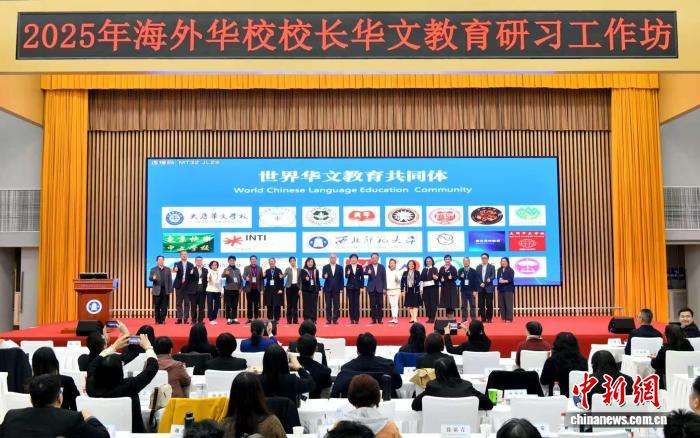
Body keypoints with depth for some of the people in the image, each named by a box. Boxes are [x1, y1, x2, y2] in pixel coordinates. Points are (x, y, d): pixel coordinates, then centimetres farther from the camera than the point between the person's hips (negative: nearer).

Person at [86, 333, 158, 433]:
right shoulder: (128, 387, -29)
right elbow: (153, 367, -17)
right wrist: (148, 347, 0)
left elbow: (94, 365, 4)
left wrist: (114, 346, 11)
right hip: (132, 433, -4)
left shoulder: (92, 387, -17)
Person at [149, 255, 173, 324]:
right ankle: (157, 320, 7)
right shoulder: (153, 269, 8)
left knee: (164, 306, 1)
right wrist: (153, 278, -28)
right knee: (157, 306, 0)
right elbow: (150, 278, -4)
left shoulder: (168, 269, 11)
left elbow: (170, 280, 8)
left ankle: (163, 320, 8)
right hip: (157, 290, -1)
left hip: (165, 290, 1)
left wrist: (170, 290, 1)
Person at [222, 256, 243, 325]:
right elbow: (222, 275, -25)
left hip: (236, 290, 4)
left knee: (235, 305, 8)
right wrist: (225, 274, -48)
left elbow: (241, 279, 16)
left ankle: (234, 318, 15)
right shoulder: (226, 269, -4)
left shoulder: (238, 270, 11)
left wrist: (240, 287, 7)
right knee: (228, 305, 0)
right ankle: (228, 319, 4)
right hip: (228, 289, -4)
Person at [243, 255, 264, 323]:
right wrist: (246, 277, -32)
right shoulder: (246, 268, 6)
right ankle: (249, 318, 7)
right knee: (249, 304, 3)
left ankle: (256, 318, 8)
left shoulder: (259, 268, 9)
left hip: (257, 289, 1)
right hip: (249, 289, -1)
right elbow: (244, 275, -9)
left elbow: (261, 279, 8)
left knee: (256, 304, 3)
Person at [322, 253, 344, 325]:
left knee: (336, 305, -1)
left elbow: (341, 278, 6)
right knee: (328, 305, 1)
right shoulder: (325, 267, 6)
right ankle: (328, 319, 6)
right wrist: (325, 276, -30)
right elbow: (323, 275, -7)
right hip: (328, 289, 0)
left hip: (336, 289, 1)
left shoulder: (340, 268, 8)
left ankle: (335, 319, 4)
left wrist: (341, 288, 0)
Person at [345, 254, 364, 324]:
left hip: (357, 287, 0)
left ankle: (357, 319, 1)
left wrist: (362, 287, -1)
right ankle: (352, 319, 6)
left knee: (357, 303, -2)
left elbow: (362, 277, 4)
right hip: (350, 287, 0)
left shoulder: (360, 267, 4)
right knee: (351, 303, 2)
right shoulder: (347, 267, 3)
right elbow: (346, 276, -6)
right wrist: (348, 274, -29)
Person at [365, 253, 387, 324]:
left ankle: (379, 319, 6)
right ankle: (374, 319, 5)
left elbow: (384, 278, 5)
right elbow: (364, 272, -15)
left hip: (379, 288, 0)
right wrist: (368, 272, -38)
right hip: (371, 288, 0)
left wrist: (384, 288, -1)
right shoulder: (368, 267, 4)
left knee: (380, 304, 0)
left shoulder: (382, 267, 6)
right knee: (372, 304, 0)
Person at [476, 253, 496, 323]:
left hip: (489, 288, -3)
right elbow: (477, 277, 7)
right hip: (480, 288, 3)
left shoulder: (491, 267, 5)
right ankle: (483, 318, 9)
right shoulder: (478, 267, 13)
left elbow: (493, 276, -4)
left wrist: (489, 279, -24)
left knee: (489, 304, -3)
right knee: (481, 304, 3)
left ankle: (489, 318, 4)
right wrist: (480, 283, -8)